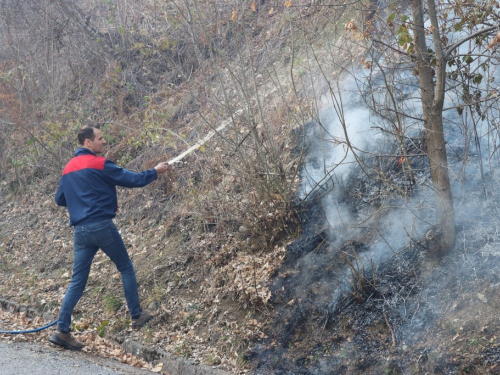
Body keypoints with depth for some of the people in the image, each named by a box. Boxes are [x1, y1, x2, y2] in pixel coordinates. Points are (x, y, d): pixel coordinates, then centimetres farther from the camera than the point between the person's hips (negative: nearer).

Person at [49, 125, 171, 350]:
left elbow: (60, 200, 21)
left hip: (80, 230, 6)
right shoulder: (99, 164, -7)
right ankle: (136, 316, 20)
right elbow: (132, 180, -6)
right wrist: (156, 172, 9)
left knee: (77, 281, 7)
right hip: (102, 226, -6)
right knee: (126, 269, 13)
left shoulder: (68, 169, 14)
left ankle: (62, 331, 1)